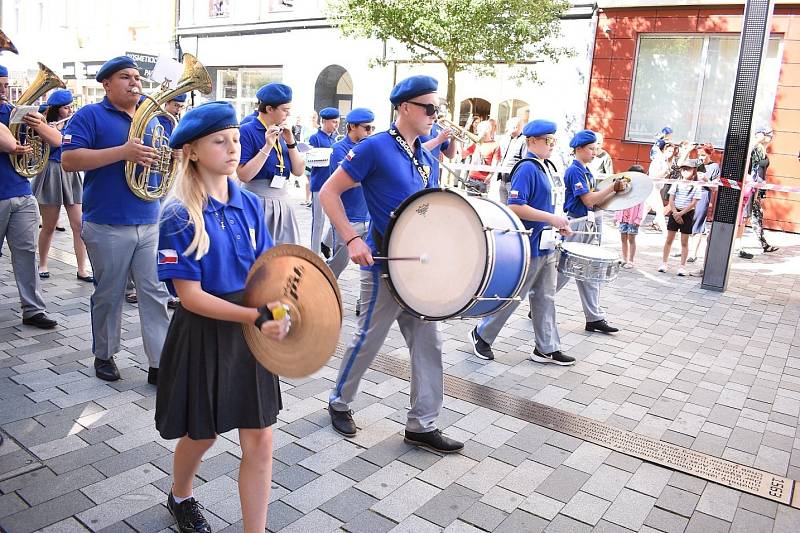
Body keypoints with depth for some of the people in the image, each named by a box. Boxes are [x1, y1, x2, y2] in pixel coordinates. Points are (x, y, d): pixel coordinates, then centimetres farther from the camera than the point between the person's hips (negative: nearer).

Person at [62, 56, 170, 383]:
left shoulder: (152, 117, 14)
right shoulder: (90, 116, -2)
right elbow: (68, 160, -14)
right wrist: (123, 152, -22)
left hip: (150, 223, 4)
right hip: (108, 226, -4)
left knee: (155, 293, 3)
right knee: (109, 295, 8)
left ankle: (160, 363, 8)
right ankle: (104, 356, 27)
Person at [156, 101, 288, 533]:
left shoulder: (249, 203, 1)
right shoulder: (180, 216, -15)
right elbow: (190, 295, -18)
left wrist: (276, 307, -14)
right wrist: (256, 317, -28)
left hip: (251, 331, 4)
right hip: (204, 335, -4)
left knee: (259, 440, 6)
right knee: (202, 434, 18)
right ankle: (180, 497, 51)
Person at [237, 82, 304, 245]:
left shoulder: (282, 133, 9)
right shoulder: (247, 131, -9)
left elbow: (298, 170, 7)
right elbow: (244, 175, -17)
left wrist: (291, 142, -5)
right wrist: (267, 146, -19)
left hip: (282, 202, 6)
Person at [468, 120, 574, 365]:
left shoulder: (548, 167, 12)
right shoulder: (526, 169, -16)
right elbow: (515, 207, -25)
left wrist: (559, 223, 8)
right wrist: (551, 218, -22)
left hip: (546, 245, 9)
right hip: (528, 246, -9)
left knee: (545, 297, 13)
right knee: (512, 296, 3)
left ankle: (547, 348, 23)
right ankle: (481, 336, 20)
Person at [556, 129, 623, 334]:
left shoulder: (586, 172, 15)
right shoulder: (574, 171, -13)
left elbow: (595, 200, 12)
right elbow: (588, 200, -19)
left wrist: (616, 192, 0)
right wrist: (613, 187, -19)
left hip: (589, 225, 9)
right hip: (576, 225, -9)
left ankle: (595, 318, 12)